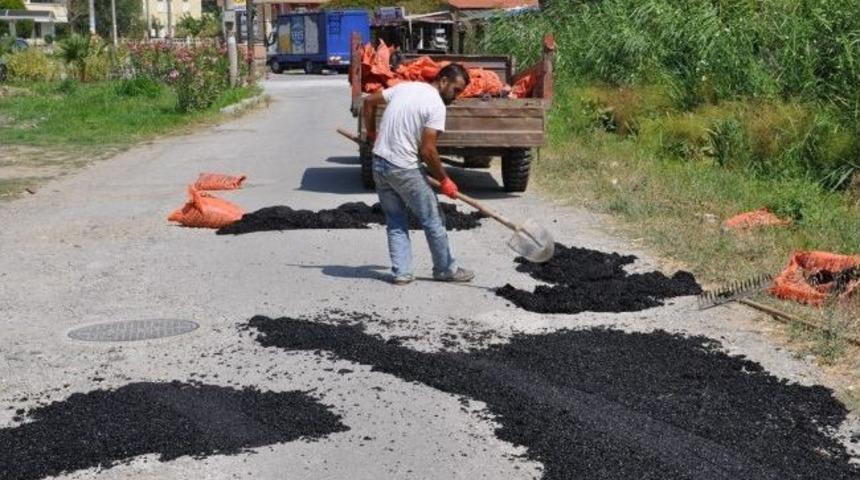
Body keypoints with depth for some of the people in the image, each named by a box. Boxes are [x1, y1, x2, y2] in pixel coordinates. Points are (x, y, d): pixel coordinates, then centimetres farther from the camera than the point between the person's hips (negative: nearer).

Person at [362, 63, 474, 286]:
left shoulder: (405, 86, 9)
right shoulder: (436, 105, -12)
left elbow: (369, 101, 17)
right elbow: (427, 150, -17)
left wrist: (371, 133, 28)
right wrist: (444, 180, -6)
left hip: (379, 164, 7)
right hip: (404, 170, -7)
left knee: (395, 222, 16)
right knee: (433, 221, 8)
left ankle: (401, 272, 15)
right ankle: (446, 270, 20)